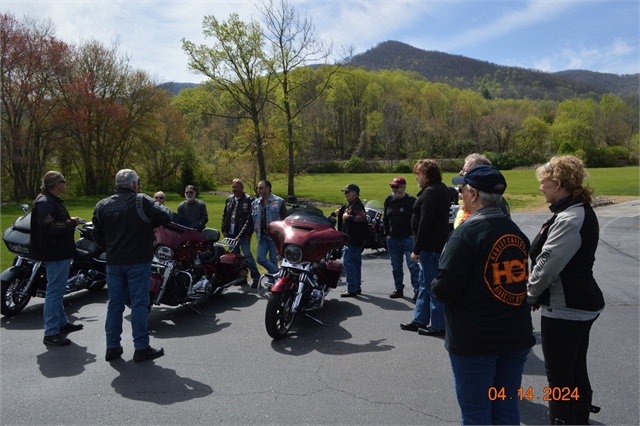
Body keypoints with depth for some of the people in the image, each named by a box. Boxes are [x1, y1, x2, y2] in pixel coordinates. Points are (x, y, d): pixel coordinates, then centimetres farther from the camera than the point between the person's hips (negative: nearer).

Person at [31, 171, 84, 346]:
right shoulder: (45, 202, -18)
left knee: (57, 291, 20)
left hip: (60, 252, 11)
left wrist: (70, 223, 5)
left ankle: (62, 323, 33)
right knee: (54, 292, -6)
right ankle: (51, 333, 0)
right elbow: (48, 228, -29)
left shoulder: (52, 200, 17)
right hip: (55, 254, -11)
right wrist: (71, 223, -20)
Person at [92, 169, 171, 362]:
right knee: (139, 303, 0)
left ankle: (112, 347, 19)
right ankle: (141, 348, 6)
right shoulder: (142, 201, -10)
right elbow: (165, 217, -16)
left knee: (115, 303, 12)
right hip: (138, 261, -5)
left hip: (113, 262, 5)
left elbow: (97, 234, 10)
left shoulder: (102, 206, 7)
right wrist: (148, 222, 2)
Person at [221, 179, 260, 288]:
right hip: (231, 234, 7)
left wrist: (248, 233, -15)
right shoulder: (229, 199, 14)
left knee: (247, 255, -10)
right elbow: (225, 215, 20)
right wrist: (224, 229, 11)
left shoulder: (249, 200, -7)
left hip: (243, 234, -7)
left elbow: (251, 218, -12)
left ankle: (256, 277, -3)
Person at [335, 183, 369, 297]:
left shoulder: (357, 205, -16)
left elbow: (363, 217, -31)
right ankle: (357, 288, 22)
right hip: (352, 239, 11)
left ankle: (351, 289, -7)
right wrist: (340, 213, 13)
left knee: (348, 262, -10)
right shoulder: (349, 205, 17)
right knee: (356, 263, 14)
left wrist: (349, 217, -28)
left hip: (355, 239, -11)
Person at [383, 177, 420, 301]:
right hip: (393, 239, 6)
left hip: (408, 239, -5)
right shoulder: (389, 200, 8)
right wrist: (387, 234, 8)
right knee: (396, 266, 12)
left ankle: (417, 290, 0)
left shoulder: (411, 200, -8)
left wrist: (413, 235, -11)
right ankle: (398, 289, 22)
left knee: (413, 265, -5)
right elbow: (385, 218, 15)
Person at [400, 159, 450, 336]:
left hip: (430, 246, -11)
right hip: (436, 243, 11)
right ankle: (419, 320, 27)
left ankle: (439, 325, 9)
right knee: (425, 282, 17)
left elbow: (425, 223, -22)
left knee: (432, 284, -1)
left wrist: (417, 249, -19)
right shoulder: (441, 189, 14)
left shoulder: (431, 192, -17)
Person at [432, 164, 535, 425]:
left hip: (474, 342, -7)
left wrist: (435, 286, -1)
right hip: (516, 337, 7)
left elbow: (445, 289, -23)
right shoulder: (517, 232, 6)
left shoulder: (467, 232, -18)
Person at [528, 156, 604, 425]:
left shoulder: (569, 219, -23)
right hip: (581, 304, 10)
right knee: (576, 370, 21)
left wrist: (530, 294, -6)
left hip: (565, 308, -10)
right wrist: (538, 294, 9)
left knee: (559, 374, 3)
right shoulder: (581, 211, 10)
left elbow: (547, 265, -23)